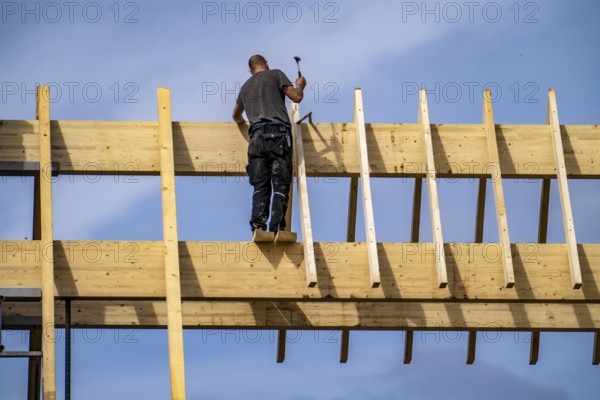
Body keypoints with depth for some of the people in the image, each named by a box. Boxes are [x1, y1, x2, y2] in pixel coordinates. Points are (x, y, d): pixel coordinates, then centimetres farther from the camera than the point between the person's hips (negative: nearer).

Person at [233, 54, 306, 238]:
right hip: (278, 132, -4)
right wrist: (300, 86, 27)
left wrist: (243, 122, 67)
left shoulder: (246, 86, 29)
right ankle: (277, 227, -20)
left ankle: (258, 225, -19)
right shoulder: (275, 74, 13)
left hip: (257, 135, 4)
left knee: (260, 186, -1)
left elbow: (236, 115, 44)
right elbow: (296, 97, 5)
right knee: (280, 184, -7)